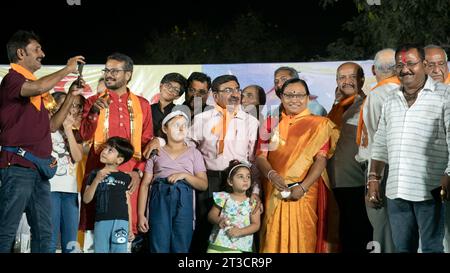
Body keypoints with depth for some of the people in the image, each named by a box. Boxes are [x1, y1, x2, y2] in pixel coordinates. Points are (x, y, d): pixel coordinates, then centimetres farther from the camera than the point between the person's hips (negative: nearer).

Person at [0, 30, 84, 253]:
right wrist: (67, 69, -12)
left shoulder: (31, 85, 22)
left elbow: (51, 126, 25)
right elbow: (38, 87, -27)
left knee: (44, 232, 7)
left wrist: (70, 97, 17)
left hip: (39, 169, 9)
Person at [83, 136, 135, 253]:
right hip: (101, 221, 0)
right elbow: (86, 199, 2)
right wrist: (97, 179, -10)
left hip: (121, 222, 0)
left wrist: (130, 228, 10)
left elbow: (127, 203, 13)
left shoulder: (125, 178, 11)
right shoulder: (95, 174, 9)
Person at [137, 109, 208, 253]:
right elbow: (145, 184, 8)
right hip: (160, 199, -1)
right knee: (159, 247, -6)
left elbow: (204, 185, 9)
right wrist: (141, 214, -1)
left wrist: (185, 175, -9)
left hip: (183, 200, 1)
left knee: (181, 248, -3)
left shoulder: (194, 153, 16)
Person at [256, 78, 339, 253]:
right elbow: (261, 155, 5)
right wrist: (271, 174, -16)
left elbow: (321, 159, -4)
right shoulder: (271, 123, 12)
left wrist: (303, 186, -17)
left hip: (305, 192, -2)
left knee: (302, 239, -3)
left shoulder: (318, 125, 4)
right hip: (275, 192, 2)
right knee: (274, 239, 1)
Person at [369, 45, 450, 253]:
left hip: (430, 190, -5)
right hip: (395, 191, 5)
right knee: (402, 248, 10)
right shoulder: (391, 101, 16)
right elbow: (380, 144, 19)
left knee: (431, 248, 0)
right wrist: (374, 178, 12)